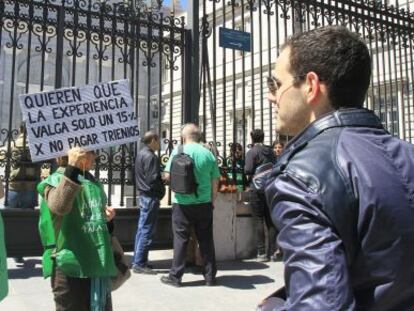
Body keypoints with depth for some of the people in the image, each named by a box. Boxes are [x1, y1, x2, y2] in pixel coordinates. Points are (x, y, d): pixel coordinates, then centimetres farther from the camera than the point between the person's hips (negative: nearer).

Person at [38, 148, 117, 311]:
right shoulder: (56, 179, -8)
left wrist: (107, 218, 3)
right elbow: (59, 206, -31)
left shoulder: (93, 181, 13)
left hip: (100, 265, 7)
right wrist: (72, 169, -38)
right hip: (70, 265, -7)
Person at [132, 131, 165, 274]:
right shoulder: (150, 156, -17)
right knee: (147, 231, -5)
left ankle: (137, 260, 22)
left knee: (142, 229, 14)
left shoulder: (140, 154, 13)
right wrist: (162, 190, -6)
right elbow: (153, 179, -22)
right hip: (151, 197, -10)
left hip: (143, 195, 10)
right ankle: (139, 264, -1)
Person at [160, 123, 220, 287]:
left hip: (183, 202, -2)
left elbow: (167, 176, -6)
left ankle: (175, 276, 12)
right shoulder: (208, 154, 2)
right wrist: (212, 200, 14)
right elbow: (215, 181, 3)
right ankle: (210, 276, 18)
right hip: (204, 203, 2)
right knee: (206, 239, 10)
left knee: (181, 239, 6)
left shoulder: (178, 152, -5)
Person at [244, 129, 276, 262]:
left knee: (259, 221, 0)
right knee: (271, 221, 9)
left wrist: (249, 175, 3)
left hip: (257, 189, -5)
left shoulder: (251, 152, -7)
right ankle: (272, 252, 12)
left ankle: (262, 253, 0)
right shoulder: (270, 151, 9)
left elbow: (248, 170, -18)